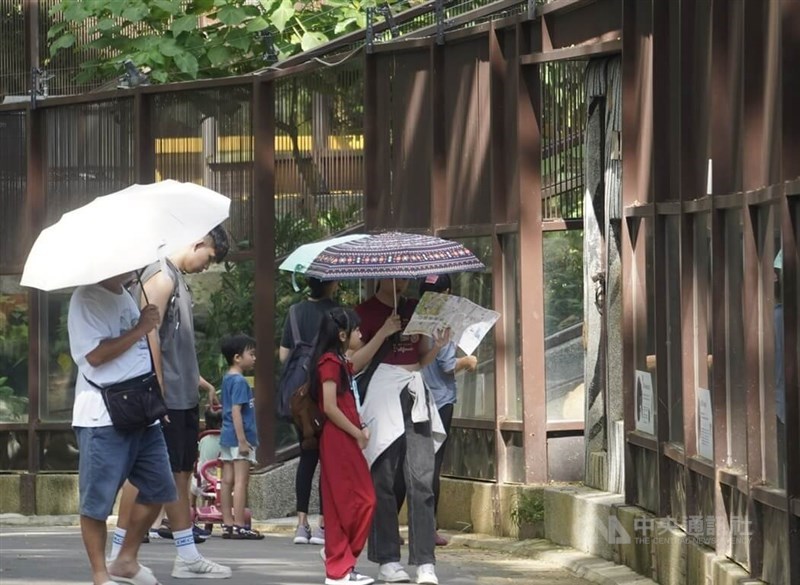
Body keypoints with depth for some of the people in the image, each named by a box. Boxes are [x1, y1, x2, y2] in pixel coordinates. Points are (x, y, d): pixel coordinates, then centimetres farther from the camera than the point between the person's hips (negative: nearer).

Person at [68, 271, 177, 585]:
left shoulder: (127, 298, 15)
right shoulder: (86, 299, -12)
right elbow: (95, 354, -22)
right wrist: (141, 329, -15)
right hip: (103, 417, -9)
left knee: (157, 489, 13)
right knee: (97, 500, -3)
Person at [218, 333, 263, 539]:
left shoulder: (227, 379, 14)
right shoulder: (239, 381, -14)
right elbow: (236, 411, -20)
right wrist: (242, 441, -21)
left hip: (227, 437, 9)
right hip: (238, 437, -9)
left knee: (228, 481, 9)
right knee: (241, 481, -8)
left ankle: (227, 523, 12)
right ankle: (239, 526, -9)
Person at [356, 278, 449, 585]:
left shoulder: (414, 309, 17)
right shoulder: (366, 311, 3)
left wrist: (437, 346, 3)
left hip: (415, 393, 4)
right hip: (382, 395, -4)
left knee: (421, 481, -5)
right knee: (383, 481, -2)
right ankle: (387, 560, 4)